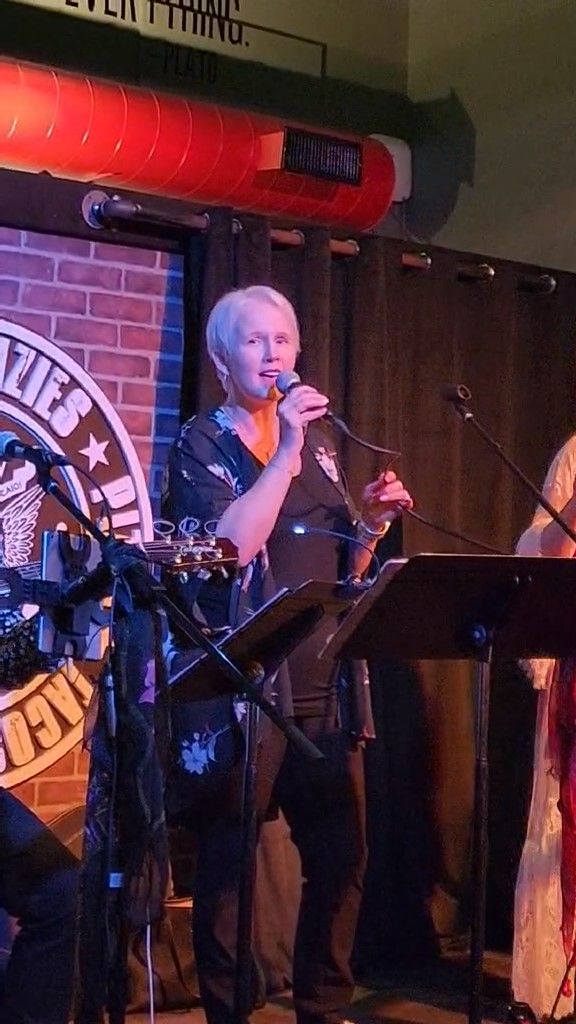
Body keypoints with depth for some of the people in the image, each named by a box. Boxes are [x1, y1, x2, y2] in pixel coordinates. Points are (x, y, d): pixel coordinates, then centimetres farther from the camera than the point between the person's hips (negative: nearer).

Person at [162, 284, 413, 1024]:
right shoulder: (201, 444, -2)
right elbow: (230, 546, -19)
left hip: (323, 687, 6)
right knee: (228, 865, 1)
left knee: (342, 856, 7)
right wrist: (286, 453, -18)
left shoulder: (317, 444, 15)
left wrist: (374, 524, 1)